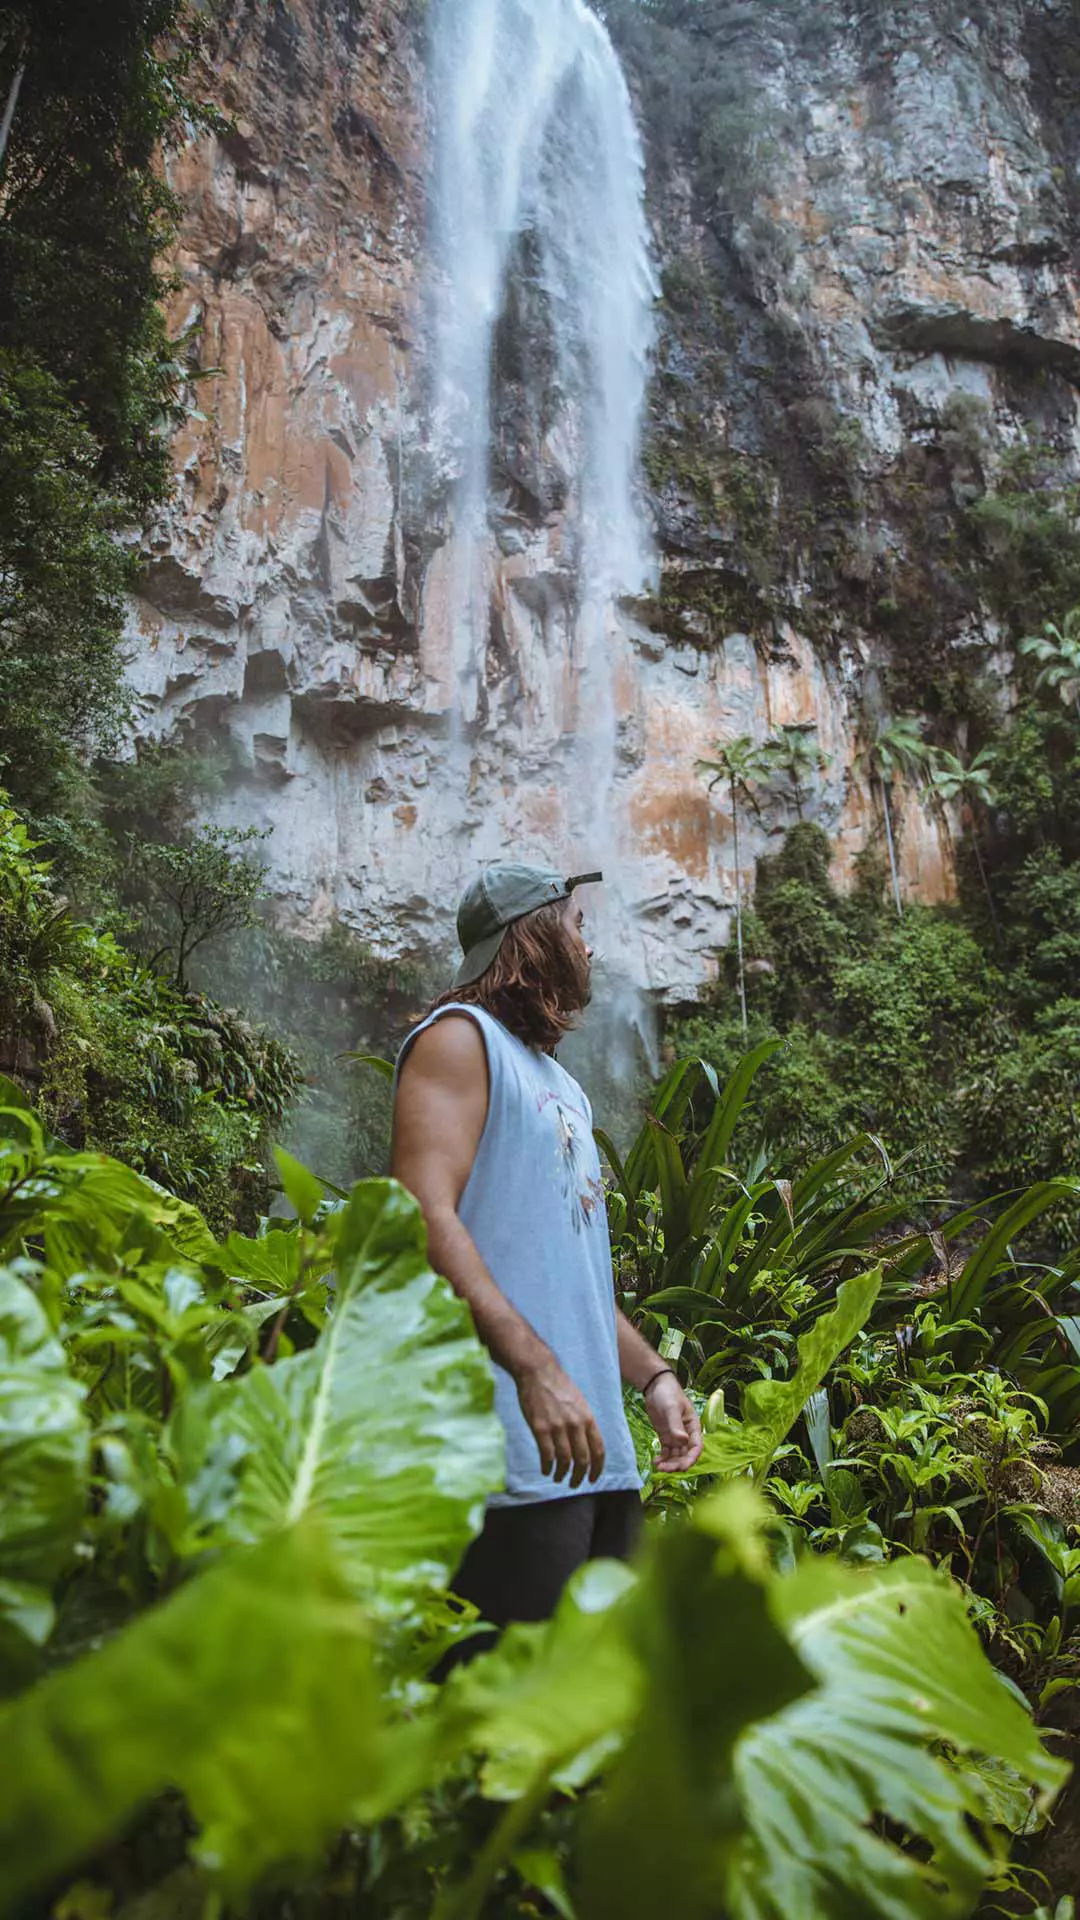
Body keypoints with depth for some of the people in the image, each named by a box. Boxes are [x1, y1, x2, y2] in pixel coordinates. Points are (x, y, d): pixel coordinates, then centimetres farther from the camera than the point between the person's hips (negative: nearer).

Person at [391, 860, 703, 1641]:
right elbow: (425, 1217, -17)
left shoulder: (563, 1086, 24)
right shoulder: (461, 1037, -2)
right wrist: (535, 1367, -25)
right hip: (513, 1454, -9)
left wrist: (652, 1374, 14)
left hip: (599, 1450, 9)